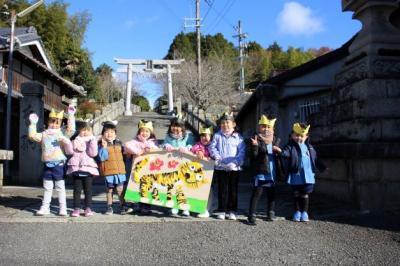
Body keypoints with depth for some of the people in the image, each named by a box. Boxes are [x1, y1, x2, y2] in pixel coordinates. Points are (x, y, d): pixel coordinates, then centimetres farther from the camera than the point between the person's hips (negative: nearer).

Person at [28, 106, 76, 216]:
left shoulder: (63, 133, 1)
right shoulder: (44, 135, 11)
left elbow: (71, 129, -15)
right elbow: (32, 136, 4)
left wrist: (71, 116, -16)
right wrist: (33, 124, 2)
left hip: (59, 165, -3)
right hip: (47, 165, 3)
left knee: (60, 188, 3)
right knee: (47, 188, 12)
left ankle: (63, 208, 8)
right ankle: (45, 207, 18)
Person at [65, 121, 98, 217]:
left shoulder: (92, 141, 7)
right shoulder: (75, 140, 10)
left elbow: (93, 153, -9)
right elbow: (69, 152, -1)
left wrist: (92, 140, -13)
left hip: (88, 168, -1)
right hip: (76, 168, 1)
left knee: (88, 189, 3)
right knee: (77, 189, 4)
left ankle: (88, 208, 10)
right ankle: (76, 208, 9)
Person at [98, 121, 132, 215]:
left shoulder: (119, 143, 10)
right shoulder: (101, 144, -4)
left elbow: (124, 154, 22)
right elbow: (102, 157, -16)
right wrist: (104, 147, -22)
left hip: (120, 170, 3)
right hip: (108, 171, -3)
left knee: (120, 189, 2)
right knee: (110, 190, 9)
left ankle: (122, 207, 8)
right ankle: (109, 207, 20)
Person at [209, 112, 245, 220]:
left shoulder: (238, 137, 1)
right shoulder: (217, 136, 5)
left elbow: (242, 151, -4)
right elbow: (212, 148, 1)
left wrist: (237, 161, -17)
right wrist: (217, 156, -14)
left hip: (234, 168, 0)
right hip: (221, 167, 0)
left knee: (233, 190, 7)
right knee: (222, 190, 7)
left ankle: (232, 211, 18)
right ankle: (222, 210, 15)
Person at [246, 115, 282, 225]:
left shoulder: (276, 140, 10)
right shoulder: (256, 139, -6)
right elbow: (253, 156, -13)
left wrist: (278, 150, -13)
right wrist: (254, 146, -33)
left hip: (273, 172, 5)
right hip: (261, 172, -5)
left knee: (271, 194, 16)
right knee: (256, 194, -5)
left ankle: (271, 213, 30)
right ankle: (251, 216, -1)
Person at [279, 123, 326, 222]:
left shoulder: (309, 147, 12)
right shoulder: (290, 147, -4)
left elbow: (316, 159, 21)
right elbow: (284, 155, -21)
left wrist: (323, 168, 16)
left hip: (308, 176, 3)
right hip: (296, 176, -3)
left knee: (305, 194, 9)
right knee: (296, 195, 9)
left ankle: (304, 212, 21)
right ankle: (297, 212, 22)